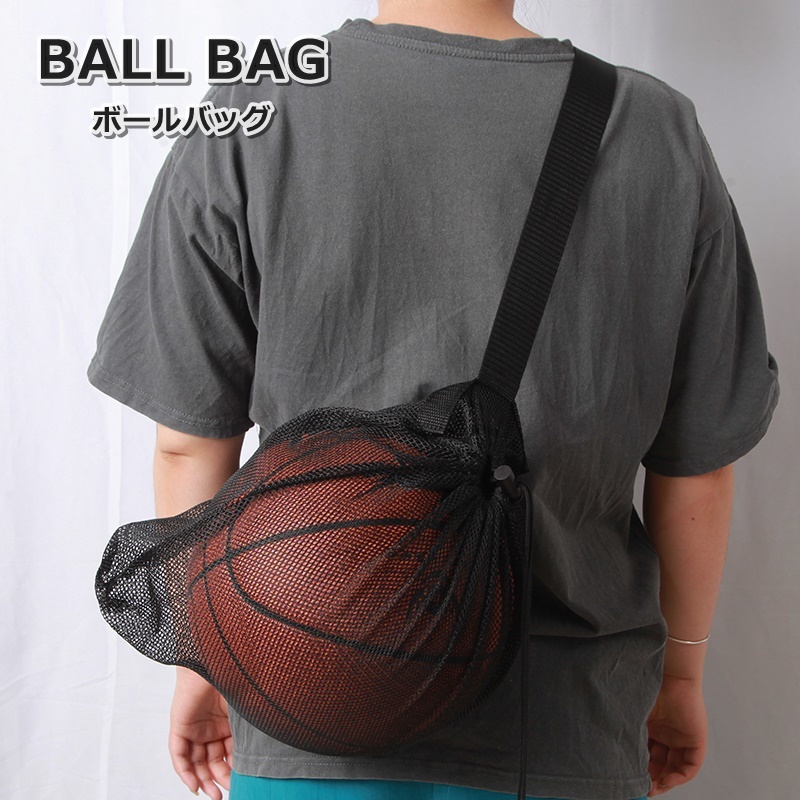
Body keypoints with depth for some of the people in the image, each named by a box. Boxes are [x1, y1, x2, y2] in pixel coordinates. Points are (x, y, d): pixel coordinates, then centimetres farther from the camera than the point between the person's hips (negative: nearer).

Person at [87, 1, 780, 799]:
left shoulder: (246, 129, -11)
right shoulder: (662, 135, -7)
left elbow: (190, 440, -6)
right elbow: (698, 464, -2)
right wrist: (681, 671, 14)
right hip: (567, 728, 1)